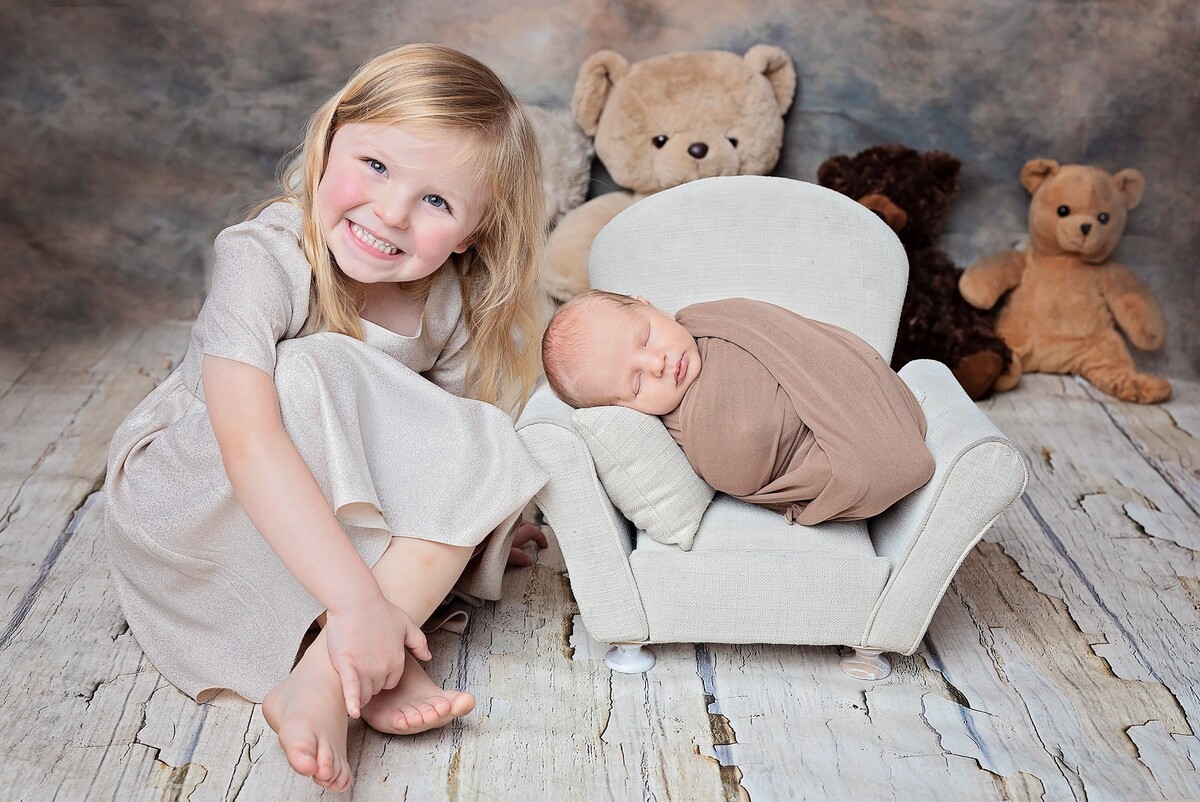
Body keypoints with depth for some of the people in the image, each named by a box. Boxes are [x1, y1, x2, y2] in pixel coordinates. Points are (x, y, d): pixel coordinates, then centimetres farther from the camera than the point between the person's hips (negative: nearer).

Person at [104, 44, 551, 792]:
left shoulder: (456, 302, -11)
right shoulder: (266, 260, -29)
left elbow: (450, 445, 0)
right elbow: (249, 444, -41)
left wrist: (477, 523, -15)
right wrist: (357, 597, -44)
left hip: (345, 511, 6)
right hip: (199, 501, -5)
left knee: (485, 448, -19)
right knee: (318, 374, -33)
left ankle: (321, 680, -31)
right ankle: (373, 674, -29)